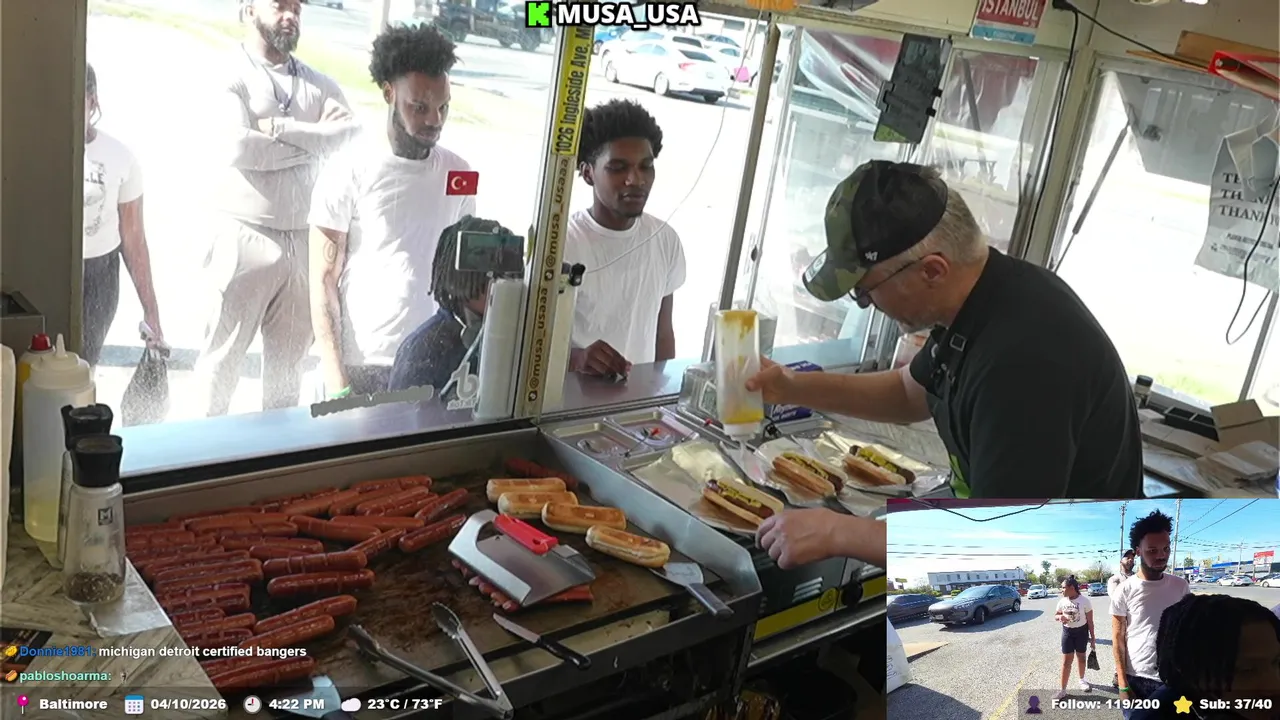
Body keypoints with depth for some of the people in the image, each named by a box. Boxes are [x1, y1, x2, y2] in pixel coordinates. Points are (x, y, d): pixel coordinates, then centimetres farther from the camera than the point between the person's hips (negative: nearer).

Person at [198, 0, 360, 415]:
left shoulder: (319, 84, 9)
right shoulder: (229, 76, -4)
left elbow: (351, 135, -8)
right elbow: (241, 148, -20)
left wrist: (280, 127, -16)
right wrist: (316, 138, -11)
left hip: (305, 239, 4)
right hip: (246, 239, -4)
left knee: (291, 350, 16)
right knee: (226, 350, 9)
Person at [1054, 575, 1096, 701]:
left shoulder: (1085, 601, -15)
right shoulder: (1062, 601, -5)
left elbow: (1090, 621, -9)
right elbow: (1055, 615, 8)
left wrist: (1092, 638, -8)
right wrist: (1060, 617, -17)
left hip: (1081, 631, -2)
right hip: (1067, 632, 2)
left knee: (1081, 657, 16)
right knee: (1066, 660, 0)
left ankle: (1082, 680, 41)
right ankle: (1063, 690, 3)